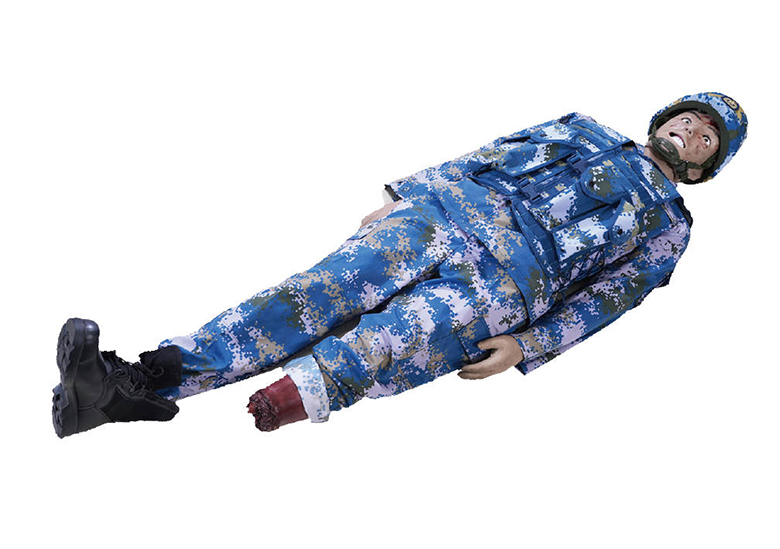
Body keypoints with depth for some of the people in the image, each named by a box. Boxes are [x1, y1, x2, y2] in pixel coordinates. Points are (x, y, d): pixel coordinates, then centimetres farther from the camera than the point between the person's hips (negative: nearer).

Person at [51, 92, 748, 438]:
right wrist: (400, 194, 11)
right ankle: (138, 381, -31)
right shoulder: (585, 129, 32)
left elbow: (607, 297, 8)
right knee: (319, 294, -22)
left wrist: (527, 345, -8)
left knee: (386, 349, -32)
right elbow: (485, 155, 23)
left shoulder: (668, 224, 23)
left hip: (512, 275, -2)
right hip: (448, 210, 2)